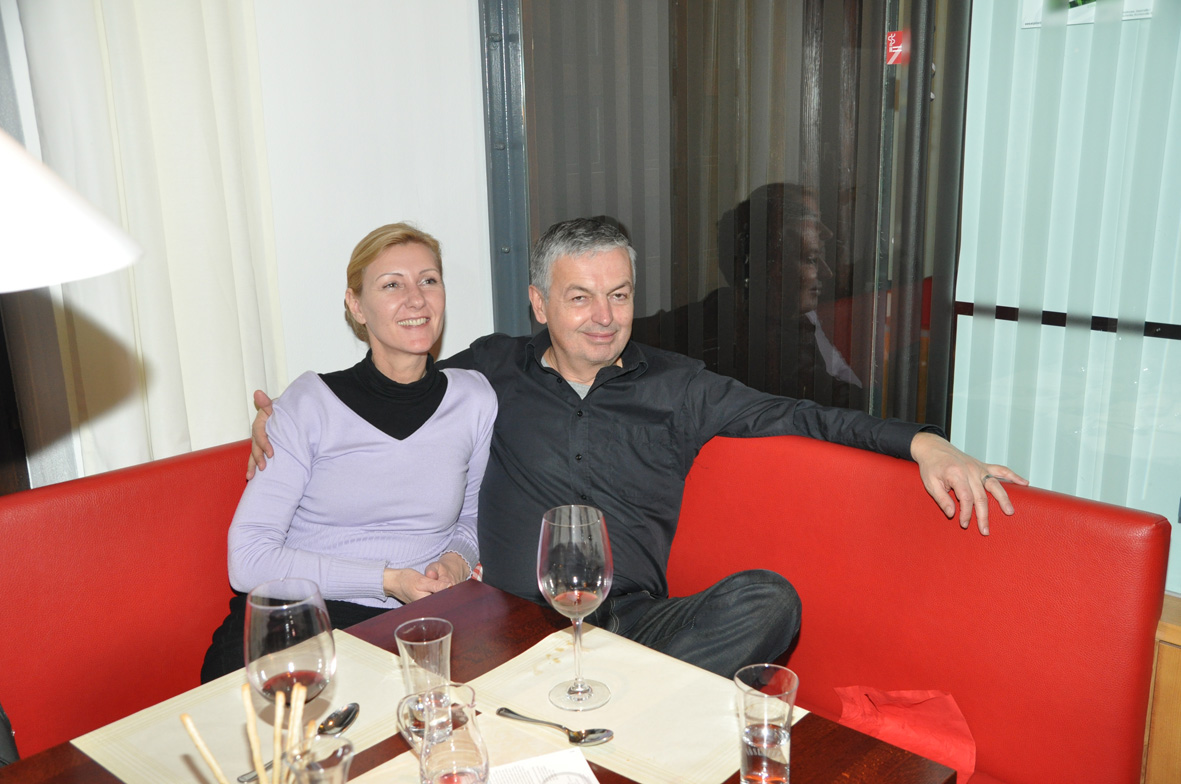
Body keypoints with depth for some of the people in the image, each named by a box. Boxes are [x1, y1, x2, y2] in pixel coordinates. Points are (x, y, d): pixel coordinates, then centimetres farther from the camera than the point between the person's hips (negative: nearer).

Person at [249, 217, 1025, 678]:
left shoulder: (674, 387, 12)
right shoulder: (496, 370, 12)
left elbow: (794, 417, 9)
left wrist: (922, 442, -2)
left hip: (635, 619, 2)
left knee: (766, 598, -30)